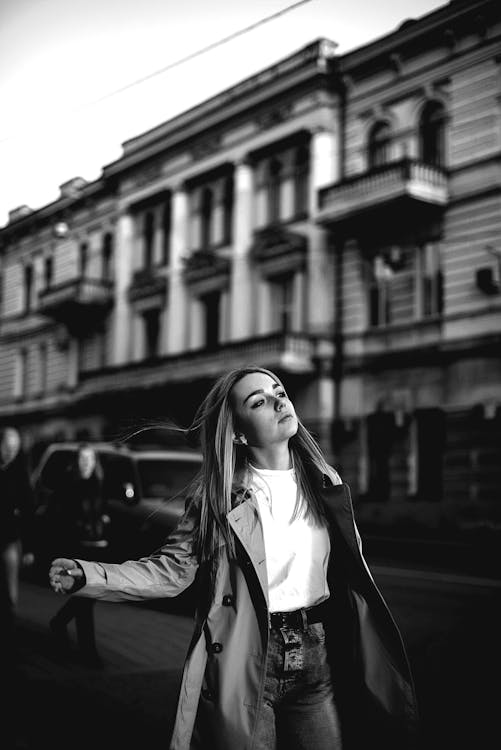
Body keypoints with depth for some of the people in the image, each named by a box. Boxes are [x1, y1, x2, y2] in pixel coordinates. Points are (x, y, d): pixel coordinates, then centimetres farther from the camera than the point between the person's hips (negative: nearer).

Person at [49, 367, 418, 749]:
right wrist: (87, 576, -22)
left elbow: (351, 574, 10)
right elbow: (170, 571, -8)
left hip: (319, 663, 3)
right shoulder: (217, 496, -5)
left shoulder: (324, 484, 4)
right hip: (243, 667, -3)